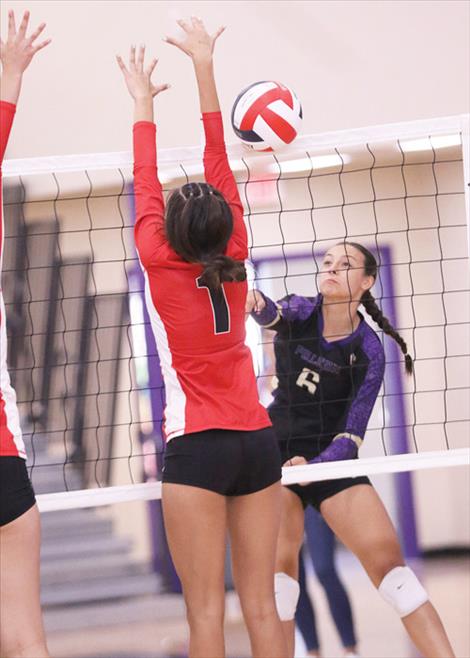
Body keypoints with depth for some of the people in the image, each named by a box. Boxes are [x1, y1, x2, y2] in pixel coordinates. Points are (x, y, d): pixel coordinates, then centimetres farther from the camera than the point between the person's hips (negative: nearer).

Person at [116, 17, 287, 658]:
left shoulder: (162, 265, -6)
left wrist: (144, 102, 19)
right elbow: (218, 160, 8)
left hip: (197, 447, -4)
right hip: (259, 438, 4)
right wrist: (203, 66, 16)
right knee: (262, 604, 5)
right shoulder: (234, 261, 2)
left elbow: (146, 185, 6)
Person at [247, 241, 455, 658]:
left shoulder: (369, 351, -9)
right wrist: (257, 304, -55)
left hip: (330, 457, -1)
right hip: (275, 451, 1)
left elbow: (352, 433, -11)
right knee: (280, 561, -10)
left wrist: (311, 465, -28)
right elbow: (273, 314, -31)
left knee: (386, 555, -12)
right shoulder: (301, 312, -5)